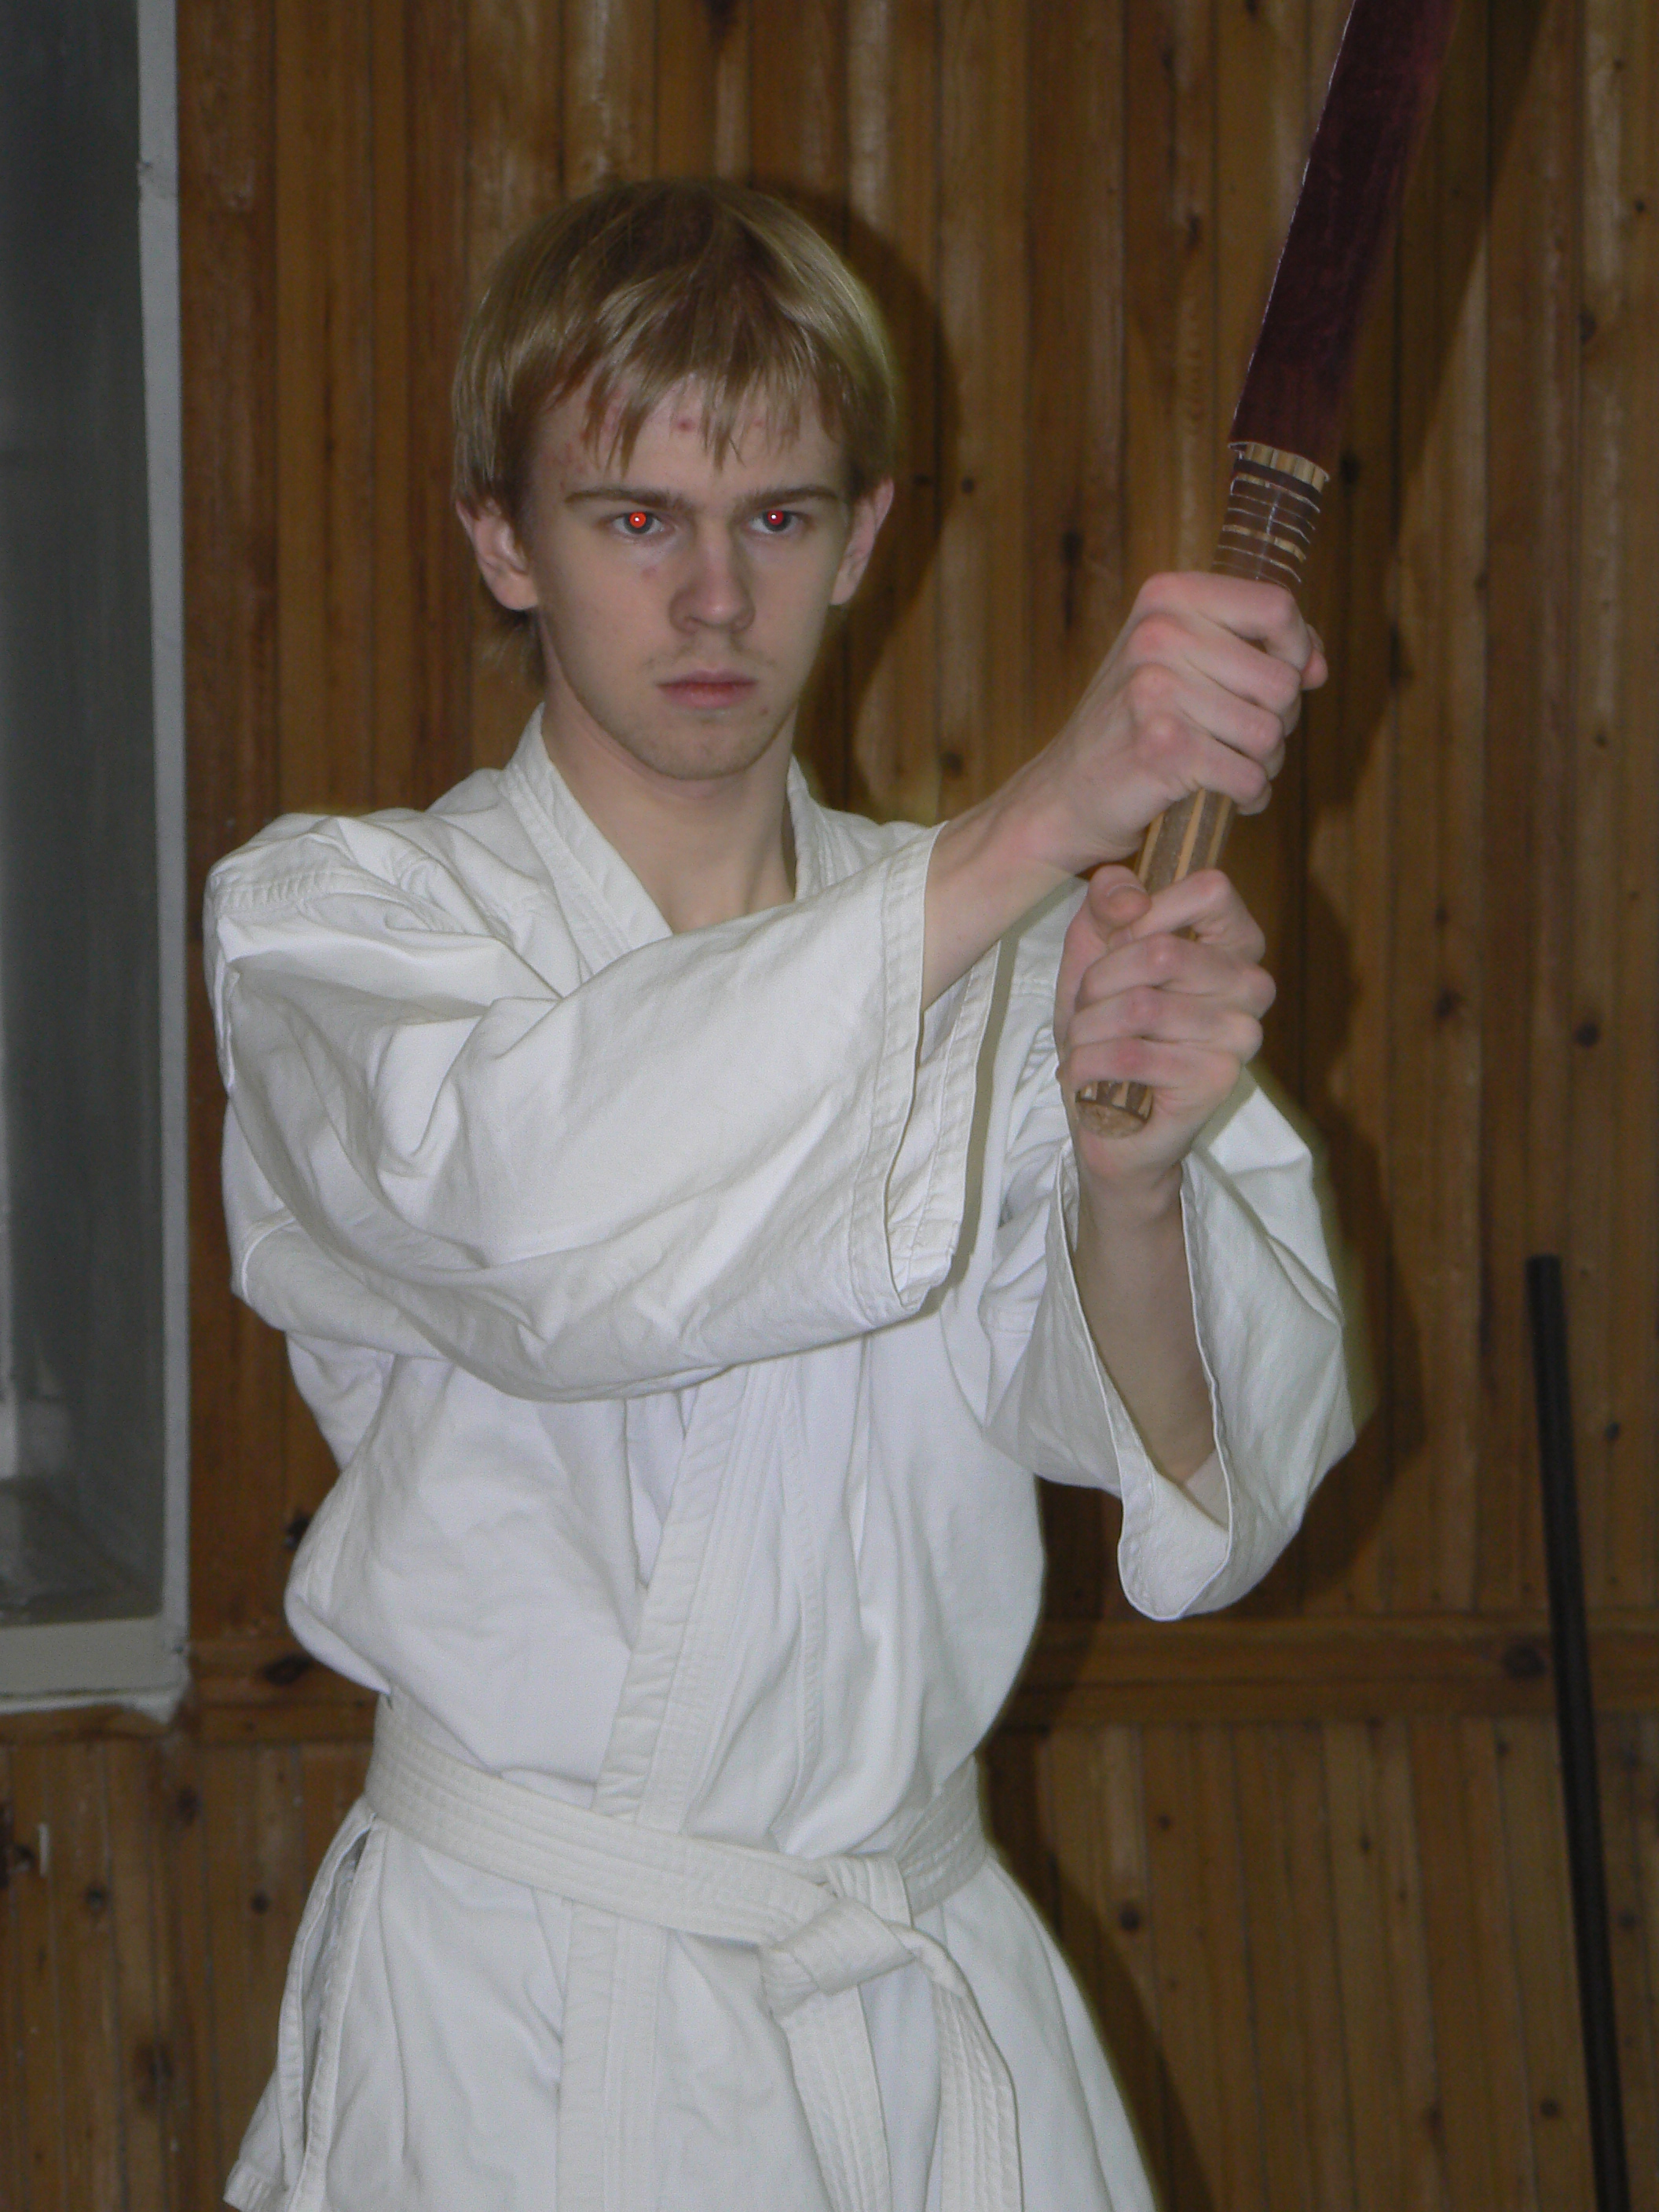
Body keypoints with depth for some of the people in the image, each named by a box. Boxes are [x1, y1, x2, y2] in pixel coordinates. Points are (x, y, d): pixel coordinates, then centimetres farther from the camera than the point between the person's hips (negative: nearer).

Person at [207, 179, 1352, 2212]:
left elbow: (1204, 1489, -5)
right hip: (525, 2029, -3)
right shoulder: (325, 924, -3)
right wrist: (1043, 818, -33)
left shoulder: (993, 948, 8)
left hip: (929, 2002, 4)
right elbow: (539, 1221, -27)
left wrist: (1131, 1177, -27)